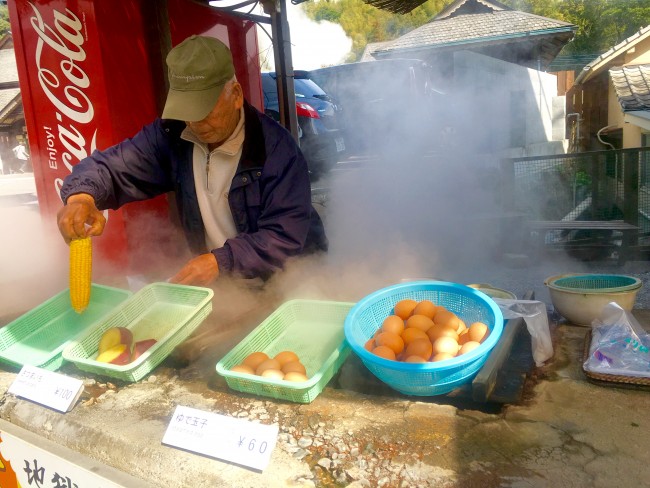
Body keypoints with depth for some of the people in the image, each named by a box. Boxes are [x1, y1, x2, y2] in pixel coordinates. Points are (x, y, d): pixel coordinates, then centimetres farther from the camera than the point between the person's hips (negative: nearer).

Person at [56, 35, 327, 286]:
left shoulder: (275, 146, -19)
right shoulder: (171, 135, -5)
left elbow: (287, 235, -23)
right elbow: (110, 166, -3)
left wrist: (222, 260, -35)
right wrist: (81, 196, -27)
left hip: (288, 278, -4)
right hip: (218, 282, 5)